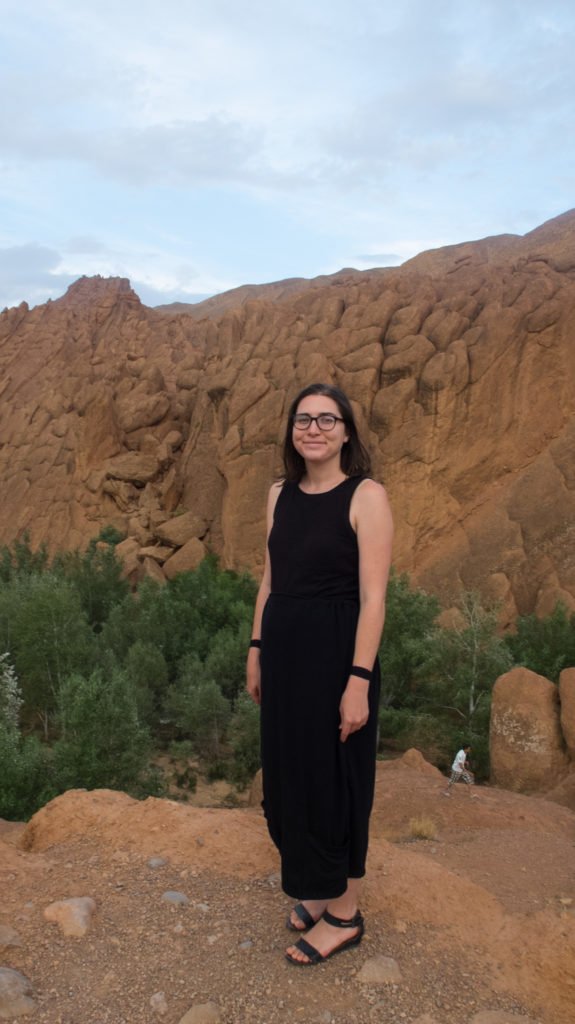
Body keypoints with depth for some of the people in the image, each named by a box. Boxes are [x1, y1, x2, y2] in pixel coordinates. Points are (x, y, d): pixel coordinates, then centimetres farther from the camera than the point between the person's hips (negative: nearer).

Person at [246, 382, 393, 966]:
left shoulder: (366, 496, -12)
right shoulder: (280, 495, 7)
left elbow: (372, 596, -16)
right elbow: (270, 579, 12)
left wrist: (359, 680, -19)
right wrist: (257, 649, 11)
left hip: (335, 654, -6)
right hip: (283, 651, 7)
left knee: (335, 780, 7)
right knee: (290, 774, 17)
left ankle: (344, 914, 27)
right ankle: (316, 888, 39)